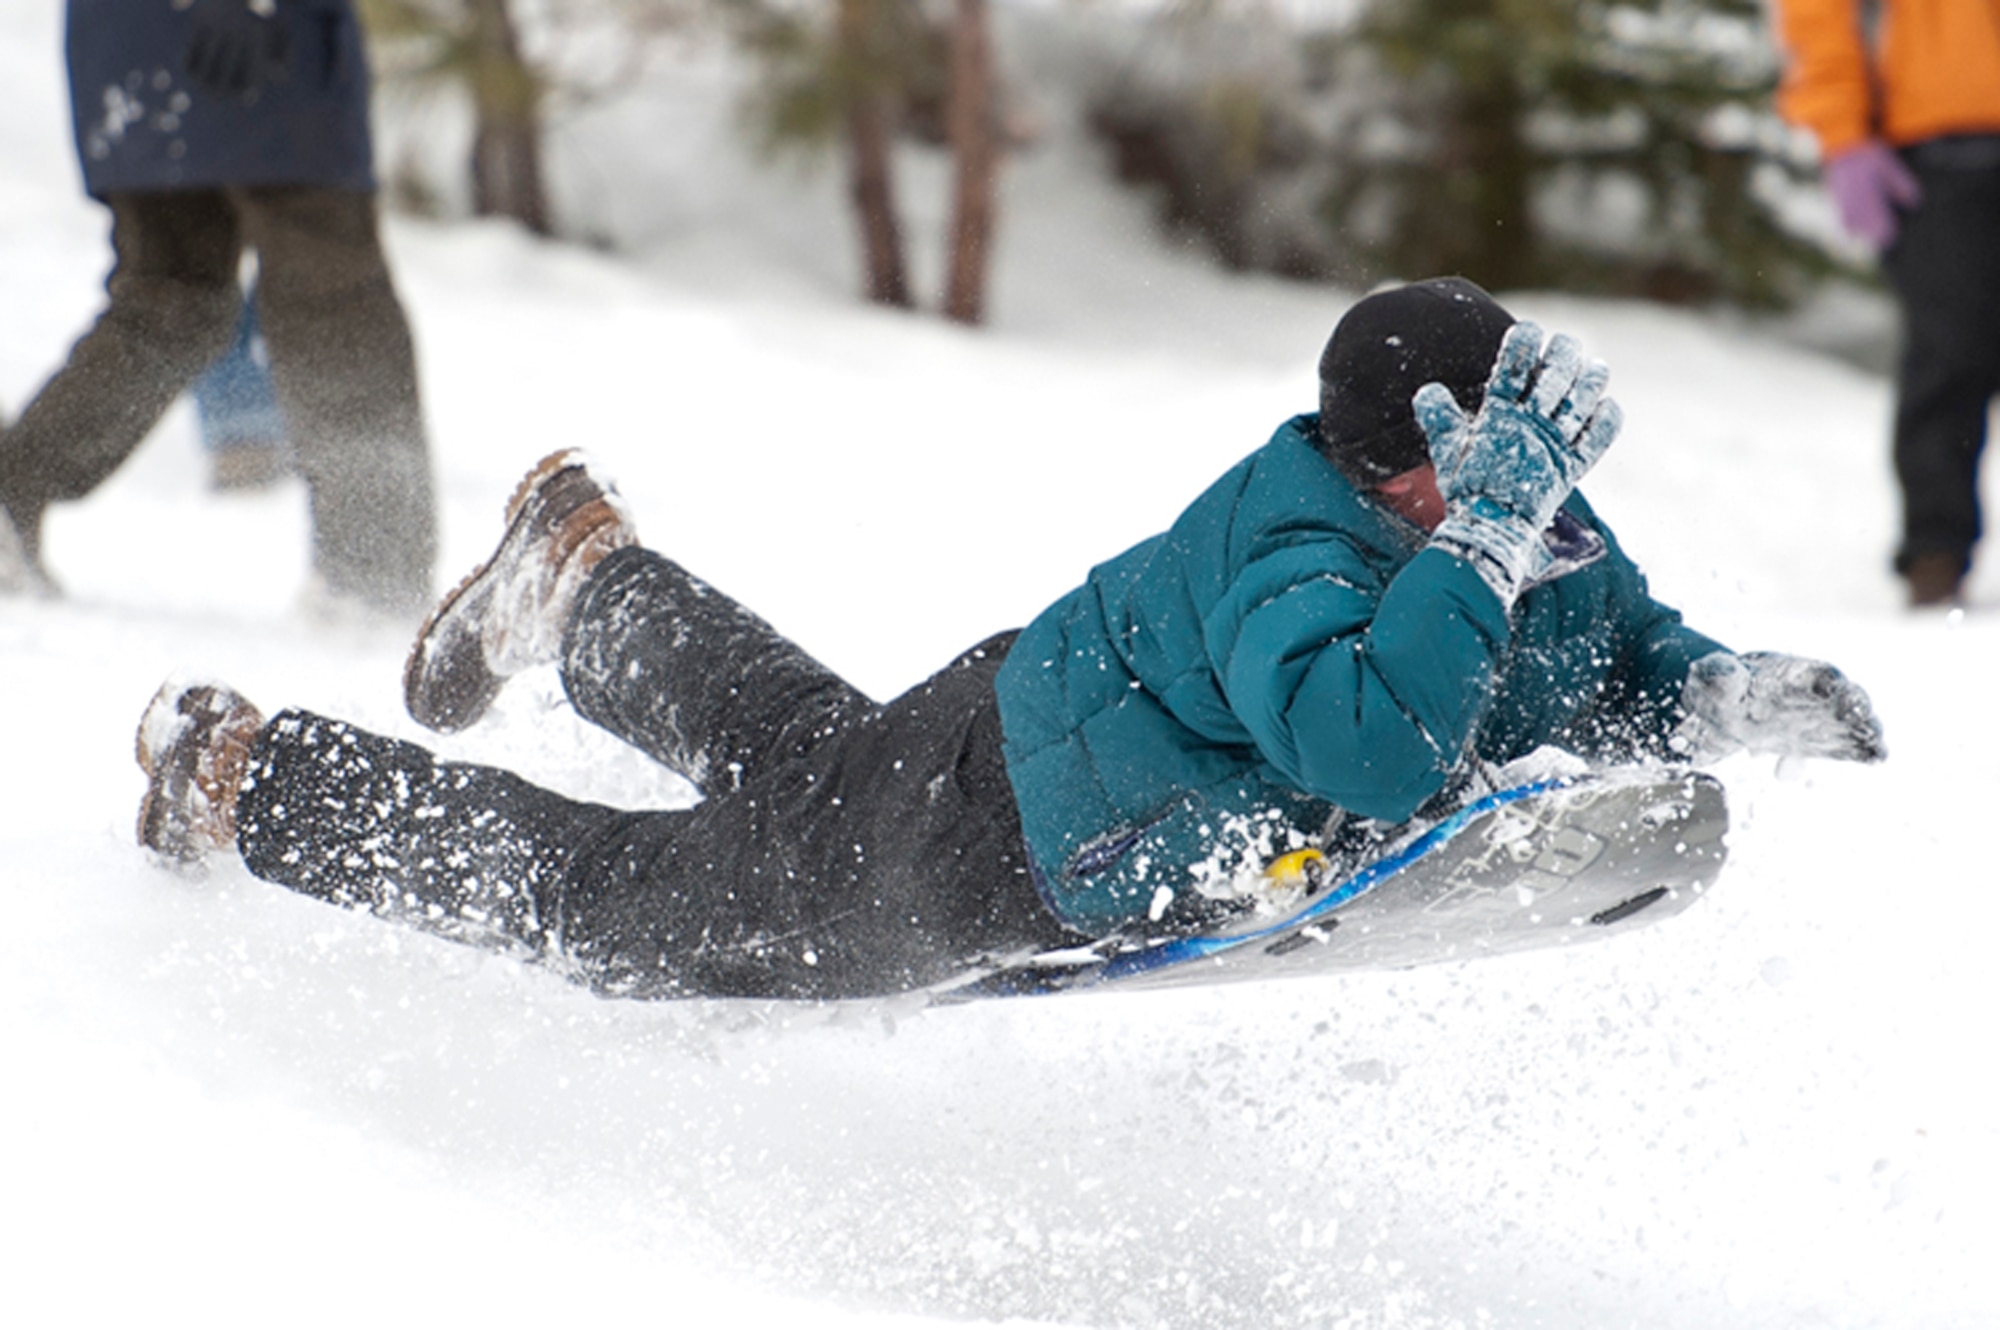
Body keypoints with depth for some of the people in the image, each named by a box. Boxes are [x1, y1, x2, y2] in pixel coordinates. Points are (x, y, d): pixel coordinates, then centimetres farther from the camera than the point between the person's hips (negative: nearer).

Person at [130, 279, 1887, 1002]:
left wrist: (1739, 698, -18)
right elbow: (1374, 748, -54)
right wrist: (1487, 534, -52)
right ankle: (236, 774, 30)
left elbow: (1631, 666, 3)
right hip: (967, 859, -7)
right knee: (607, 898, 12)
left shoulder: (1549, 539, -13)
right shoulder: (1285, 549, -39)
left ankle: (583, 574, 61)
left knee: (790, 743, 36)